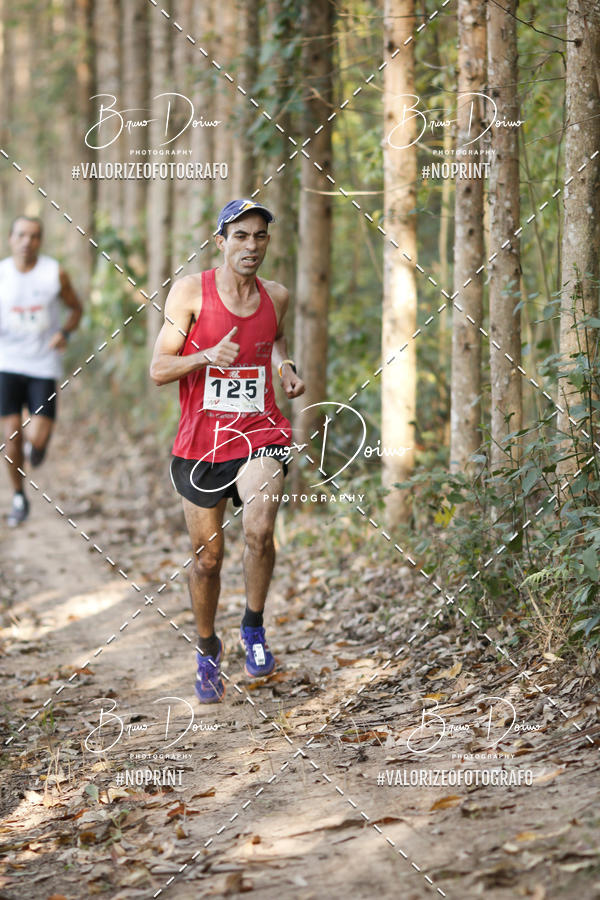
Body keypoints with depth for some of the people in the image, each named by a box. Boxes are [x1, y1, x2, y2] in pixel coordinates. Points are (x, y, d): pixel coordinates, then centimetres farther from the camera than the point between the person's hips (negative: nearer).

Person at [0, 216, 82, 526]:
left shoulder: (55, 273, -4)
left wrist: (64, 332, -11)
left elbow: (76, 308, 9)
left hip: (43, 366, -1)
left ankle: (34, 445, 31)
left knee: (37, 440, -9)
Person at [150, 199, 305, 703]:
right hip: (200, 443, -1)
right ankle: (208, 649, 34)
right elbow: (158, 369, -7)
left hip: (260, 437, 1)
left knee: (259, 530, -25)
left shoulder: (276, 297, 4)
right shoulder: (192, 291, -6)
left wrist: (286, 367, 8)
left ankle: (254, 628, 0)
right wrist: (208, 356, -24)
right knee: (207, 556, 9)